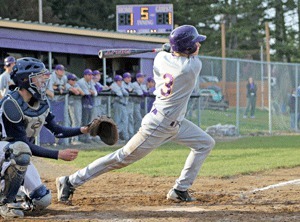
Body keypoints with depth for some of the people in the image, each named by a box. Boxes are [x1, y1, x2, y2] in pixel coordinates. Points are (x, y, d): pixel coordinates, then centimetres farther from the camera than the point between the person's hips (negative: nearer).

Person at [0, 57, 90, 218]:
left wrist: (83, 130, -10)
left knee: (42, 201, -3)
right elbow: (24, 144, -28)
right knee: (21, 150, -41)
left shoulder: (41, 103, 0)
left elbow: (57, 130, 7)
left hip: (18, 159, 7)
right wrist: (58, 155, -31)